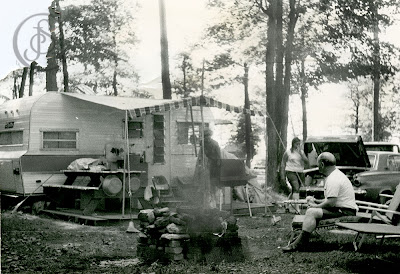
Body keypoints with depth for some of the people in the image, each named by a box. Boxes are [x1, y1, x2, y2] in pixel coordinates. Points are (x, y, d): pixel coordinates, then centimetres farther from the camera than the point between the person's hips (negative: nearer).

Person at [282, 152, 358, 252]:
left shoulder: (333, 180, -19)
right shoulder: (336, 174, 16)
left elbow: (330, 203, -25)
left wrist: (315, 206, -10)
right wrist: (315, 201, 12)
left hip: (345, 213, -11)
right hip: (343, 210, 11)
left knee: (311, 212, -18)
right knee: (311, 210, 14)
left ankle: (300, 243, -13)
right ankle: (303, 238, 11)